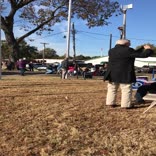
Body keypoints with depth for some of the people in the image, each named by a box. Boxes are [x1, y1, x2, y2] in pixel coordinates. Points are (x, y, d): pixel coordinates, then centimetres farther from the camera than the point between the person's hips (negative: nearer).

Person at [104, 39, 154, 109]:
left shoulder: (111, 51, 11)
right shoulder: (128, 50, -13)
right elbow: (143, 55, -11)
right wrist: (148, 49, 10)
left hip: (112, 74, 7)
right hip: (124, 75, -6)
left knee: (112, 89, 15)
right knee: (126, 90, 3)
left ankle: (111, 103, 18)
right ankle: (126, 104, 5)